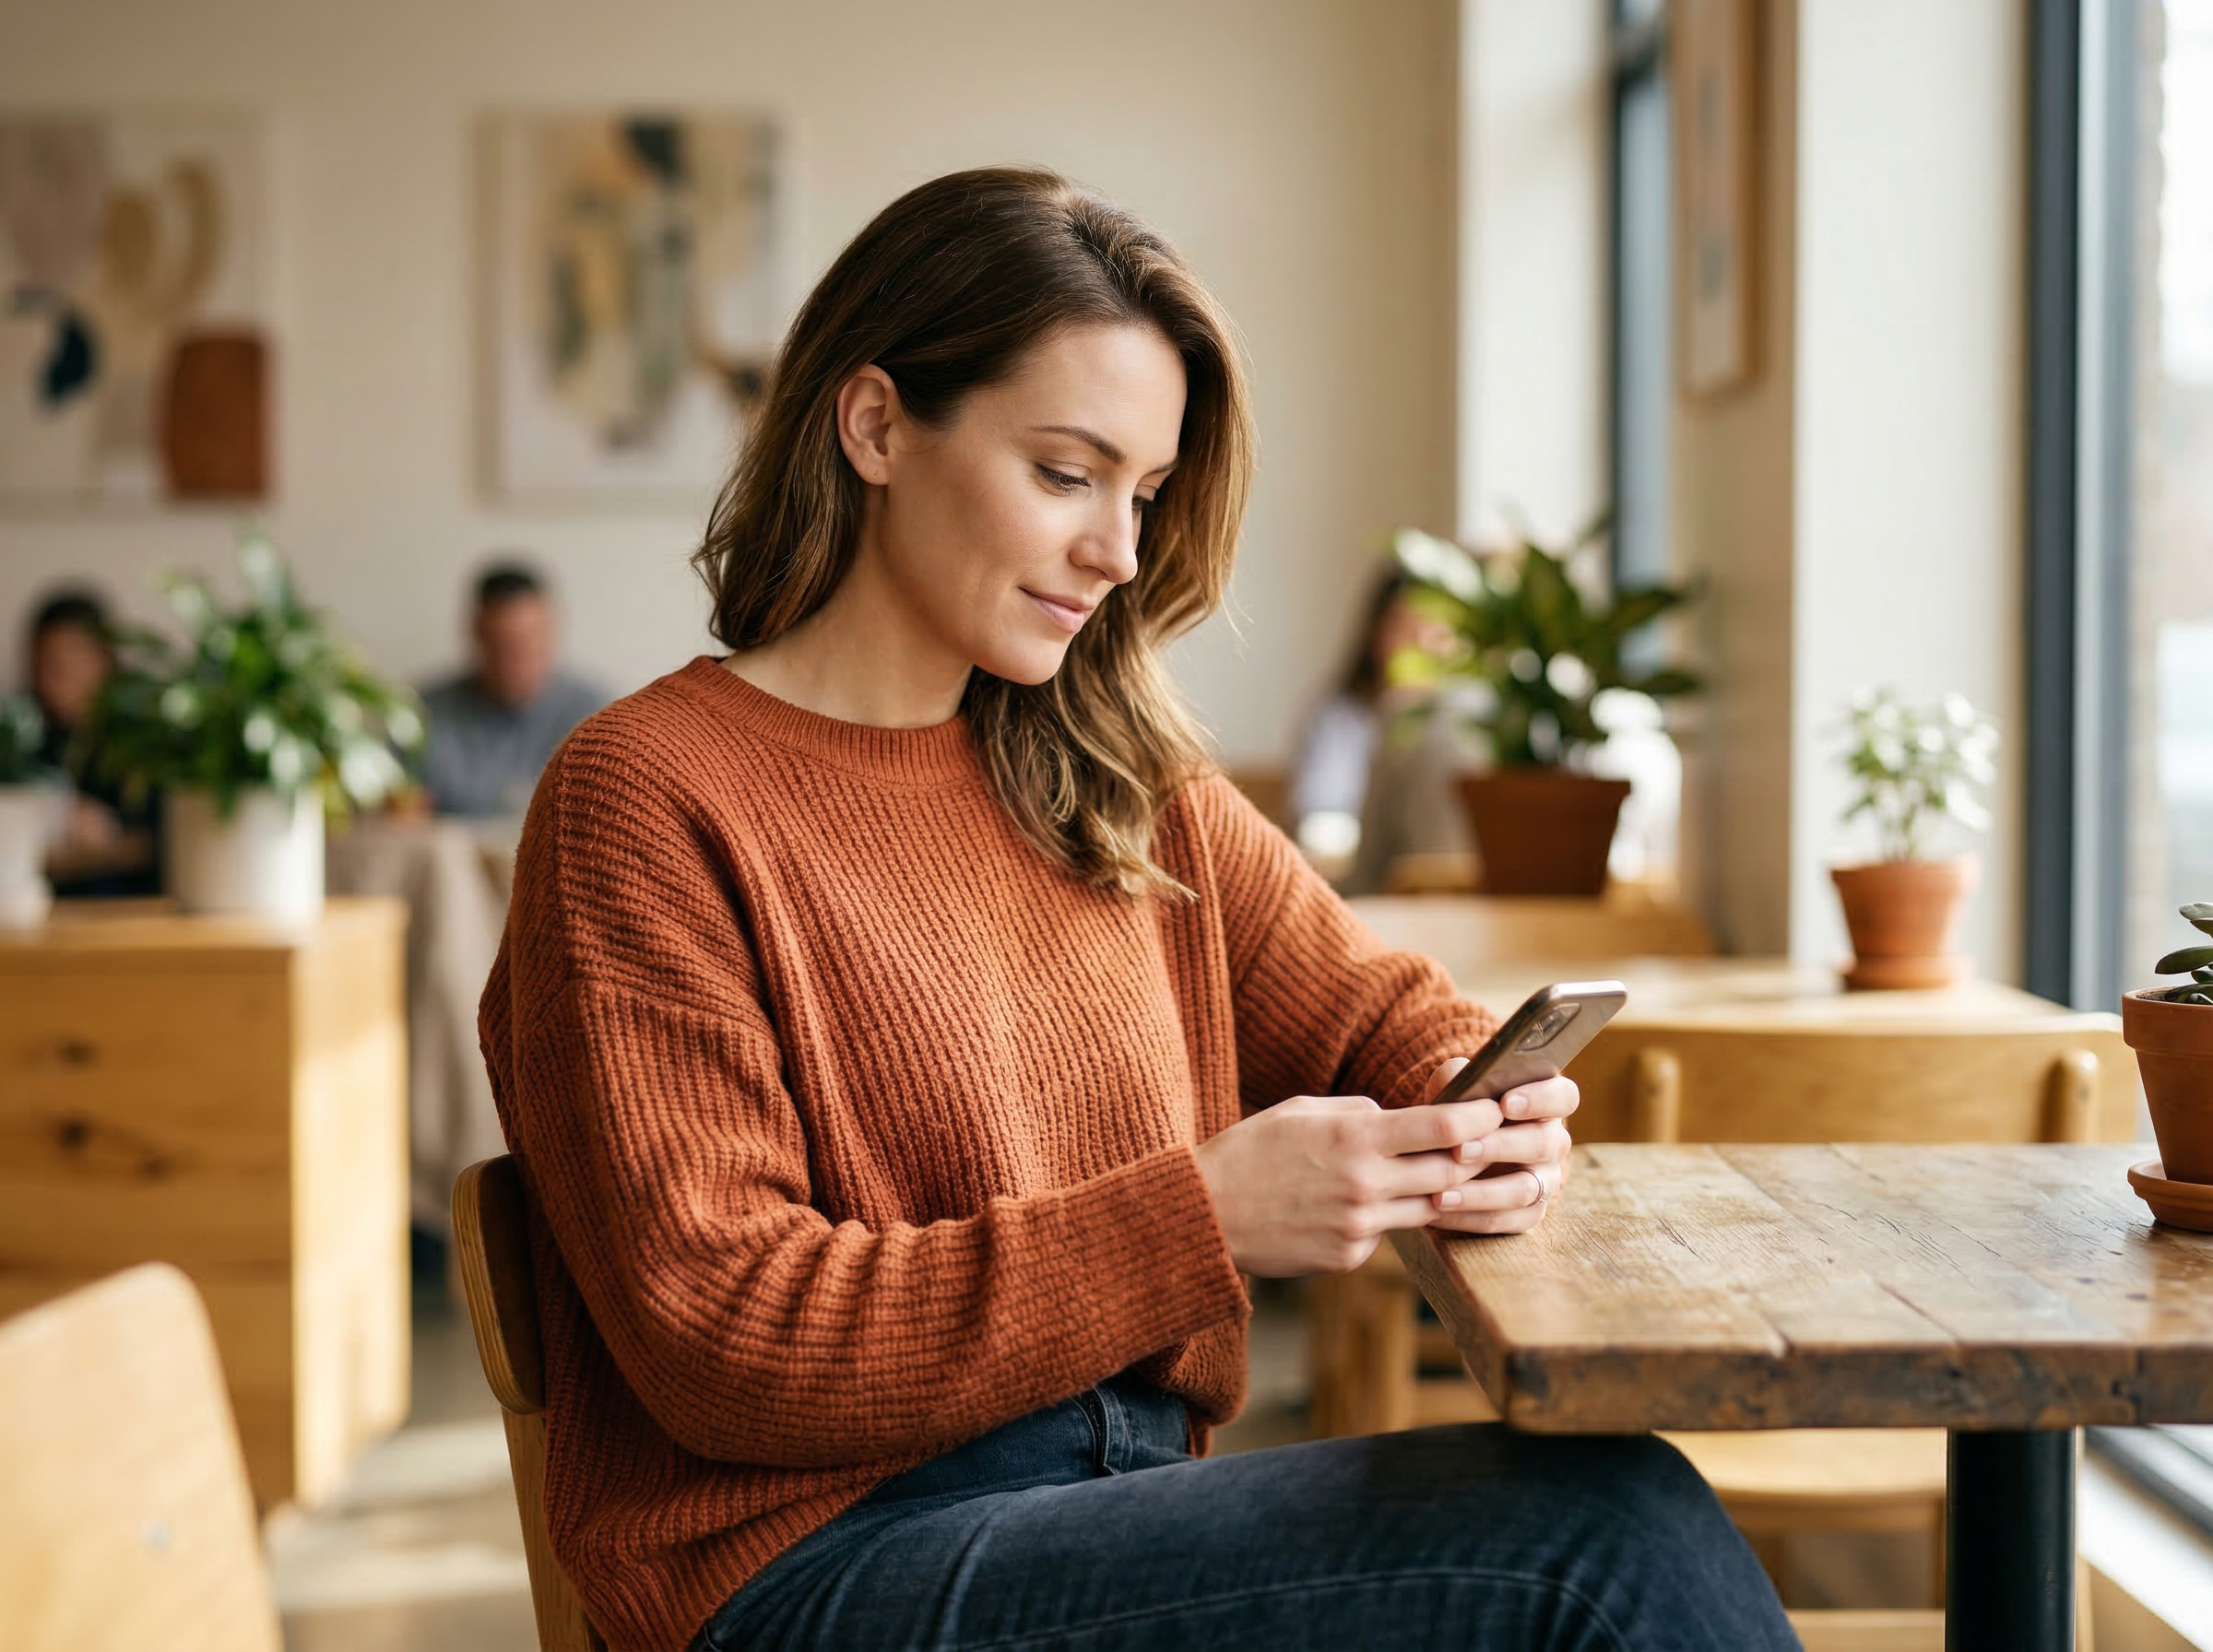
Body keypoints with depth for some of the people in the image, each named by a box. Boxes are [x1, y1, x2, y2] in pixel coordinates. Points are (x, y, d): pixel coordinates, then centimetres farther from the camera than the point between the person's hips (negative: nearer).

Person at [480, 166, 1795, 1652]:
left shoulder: (1118, 783, 14)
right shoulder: (646, 802, -7)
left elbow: (1376, 1008, 22)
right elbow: (726, 1341, -13)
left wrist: (1480, 1112, -4)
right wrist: (1200, 1219, -19)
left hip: (1127, 1499, 6)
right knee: (1617, 1529, -21)